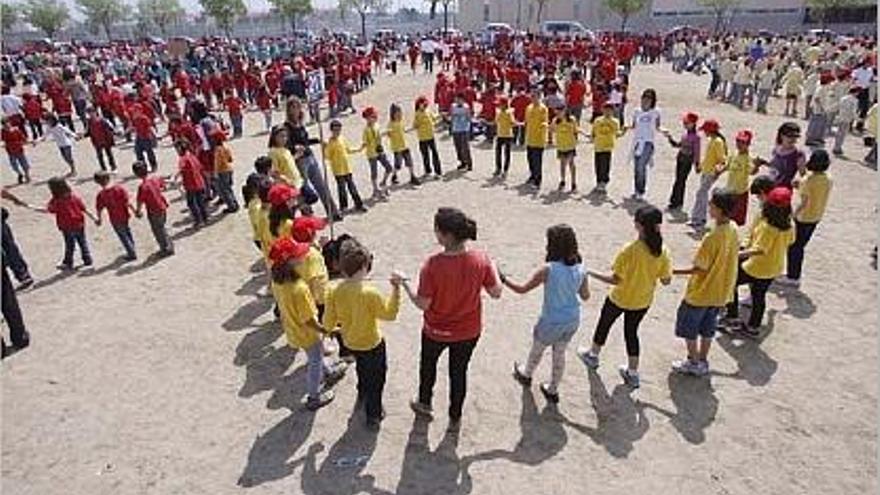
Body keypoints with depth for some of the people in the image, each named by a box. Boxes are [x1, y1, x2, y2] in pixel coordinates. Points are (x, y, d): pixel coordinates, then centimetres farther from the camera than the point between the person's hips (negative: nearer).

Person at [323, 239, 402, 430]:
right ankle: (373, 415, 34)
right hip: (372, 344, -6)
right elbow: (389, 314, -21)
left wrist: (340, 328, 13)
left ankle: (362, 395, 61)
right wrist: (396, 289, -20)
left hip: (350, 342, 6)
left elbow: (328, 323, -9)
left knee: (362, 369, 35)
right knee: (376, 378, 19)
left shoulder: (335, 292, -18)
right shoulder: (369, 293, -33)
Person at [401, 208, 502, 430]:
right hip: (469, 331, 2)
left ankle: (424, 404, 53)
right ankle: (455, 418, 43)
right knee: (459, 372, 24)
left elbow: (423, 304, -22)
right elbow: (496, 293, -10)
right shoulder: (481, 259, -22)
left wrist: (405, 283, -8)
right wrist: (492, 269, 6)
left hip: (436, 331, -2)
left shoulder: (433, 265, -30)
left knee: (428, 363, 29)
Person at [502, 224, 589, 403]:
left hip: (552, 323, -4)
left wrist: (503, 278, -7)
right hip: (572, 321, 4)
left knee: (537, 349, 25)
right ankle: (553, 391, 41)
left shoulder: (548, 270, -27)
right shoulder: (580, 269, -12)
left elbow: (522, 289, -18)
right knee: (559, 354, 25)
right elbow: (585, 296, 2)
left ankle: (526, 375, 53)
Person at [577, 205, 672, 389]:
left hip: (620, 299, -4)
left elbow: (615, 279, -24)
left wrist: (592, 274, -14)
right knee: (632, 332, 21)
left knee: (604, 324, 22)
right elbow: (666, 281, -6)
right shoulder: (662, 252, -15)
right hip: (643, 301, 4)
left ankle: (593, 355, 44)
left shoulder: (629, 250, -28)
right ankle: (632, 373, 29)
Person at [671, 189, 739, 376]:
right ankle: (702, 362, 34)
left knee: (688, 328, 13)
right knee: (707, 329, 22)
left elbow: (700, 268, -24)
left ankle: (693, 363, 24)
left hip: (701, 292, -8)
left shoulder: (712, 237, -29)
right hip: (721, 292, 8)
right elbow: (730, 257, 7)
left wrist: (675, 271, -17)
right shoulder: (733, 231, -5)